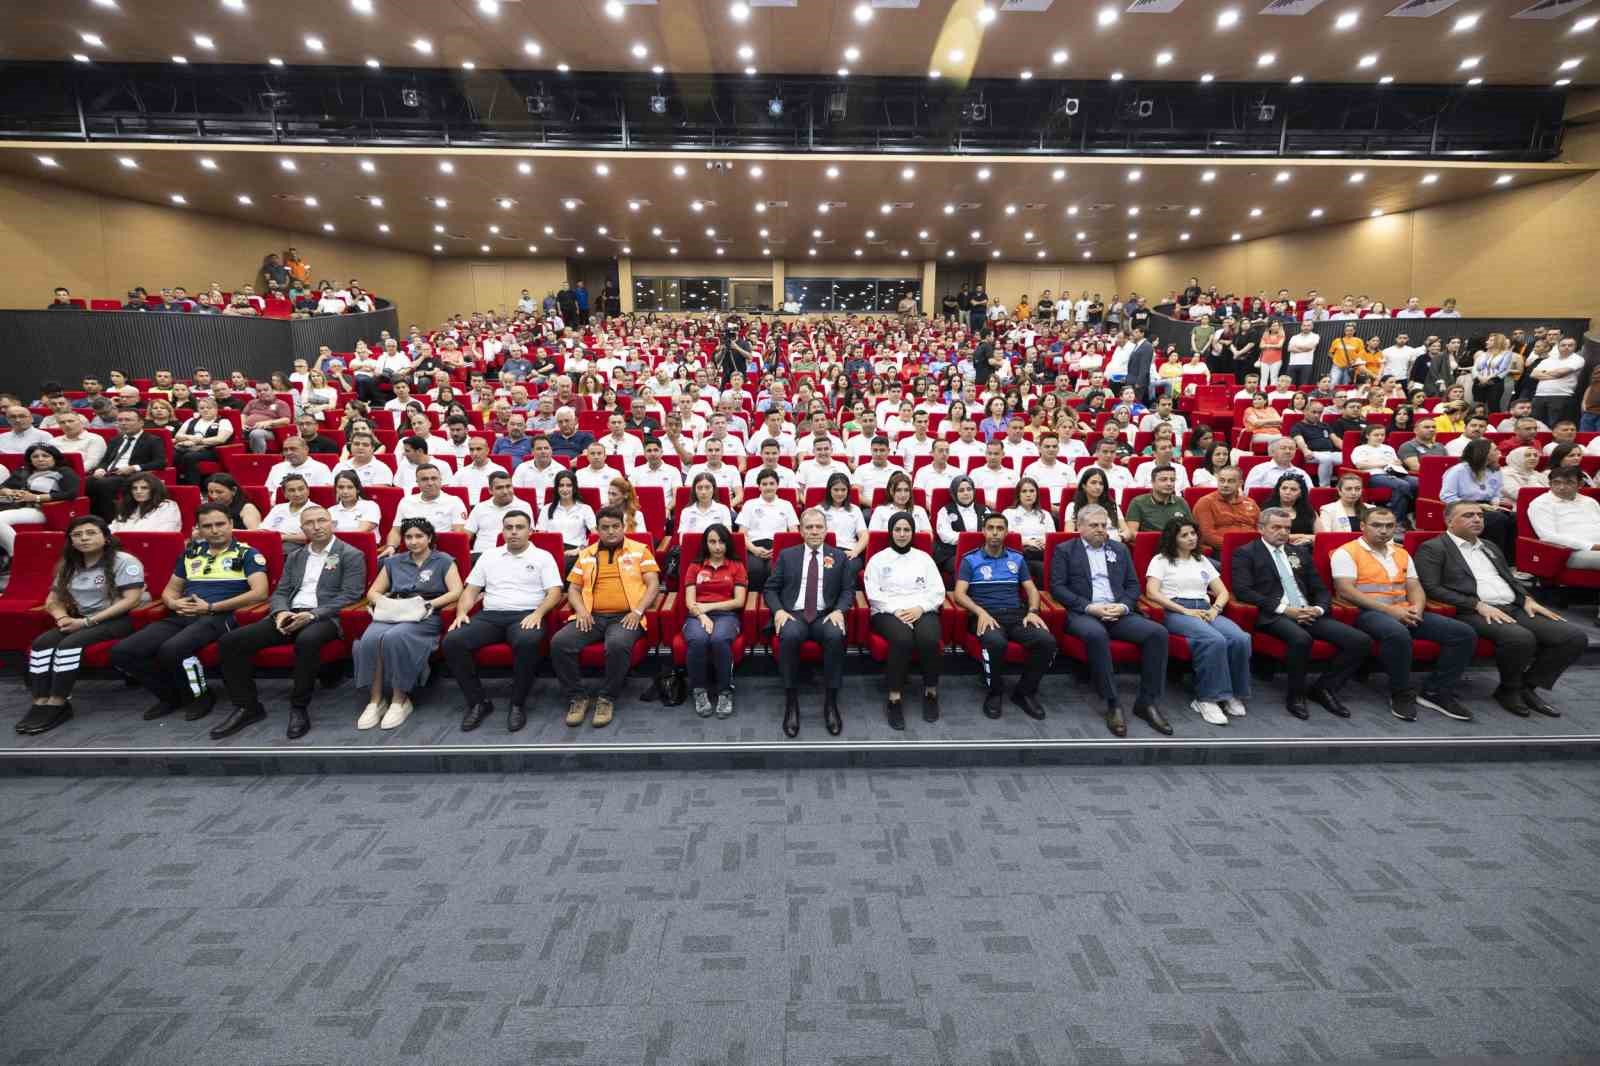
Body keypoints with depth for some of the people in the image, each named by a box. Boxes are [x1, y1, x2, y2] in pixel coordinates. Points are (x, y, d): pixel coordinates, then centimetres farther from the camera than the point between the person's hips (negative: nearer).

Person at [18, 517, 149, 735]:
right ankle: (41, 702, -21)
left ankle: (57, 705, -21)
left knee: (70, 644, -27)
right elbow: (54, 599, 13)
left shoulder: (124, 561, -9)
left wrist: (88, 621, -18)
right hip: (82, 619, 7)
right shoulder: (68, 566, 15)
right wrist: (63, 617, -11)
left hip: (121, 619, -7)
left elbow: (131, 600, -17)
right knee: (42, 643, -18)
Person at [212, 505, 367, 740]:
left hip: (325, 617, -6)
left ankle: (299, 707, -21)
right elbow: (280, 591, 17)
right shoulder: (294, 555, 21)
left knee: (307, 640, -39)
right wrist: (281, 612, -7)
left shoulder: (351, 555, 1)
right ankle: (248, 707, -2)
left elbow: (350, 596, -8)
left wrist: (312, 615, -19)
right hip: (290, 614, 6)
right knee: (230, 641, -12)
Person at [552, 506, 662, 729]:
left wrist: (638, 611, -12)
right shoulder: (586, 554, 19)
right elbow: (573, 588, 17)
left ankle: (607, 698, -16)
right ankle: (579, 696, -7)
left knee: (618, 644, -37)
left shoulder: (640, 550, 10)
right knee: (559, 643, -23)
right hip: (593, 617, 4)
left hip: (626, 617, -3)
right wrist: (581, 610, -4)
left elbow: (653, 583, 3)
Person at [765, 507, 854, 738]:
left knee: (836, 636, -34)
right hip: (793, 614, 0)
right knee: (789, 635, -35)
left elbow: (848, 590, 9)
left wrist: (839, 611, -11)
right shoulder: (787, 555, 13)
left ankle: (830, 702, -21)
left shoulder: (839, 557, 14)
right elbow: (770, 589, 9)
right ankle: (791, 702, -22)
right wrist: (778, 610, -10)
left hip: (826, 615, 0)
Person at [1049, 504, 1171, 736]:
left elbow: (1133, 585, 15)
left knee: (1158, 632, -21)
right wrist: (1090, 607, -14)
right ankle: (1112, 704, -25)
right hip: (1083, 613, -4)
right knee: (1096, 634, -37)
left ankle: (1147, 702, -11)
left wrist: (1123, 606, -7)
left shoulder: (1120, 549, 19)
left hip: (1119, 612, 4)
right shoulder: (1065, 550, 7)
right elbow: (1057, 587, -3)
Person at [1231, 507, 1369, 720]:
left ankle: (1324, 687, 5)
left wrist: (1318, 609, -3)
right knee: (1301, 638, -36)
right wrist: (1284, 609, -15)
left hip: (1308, 613, 6)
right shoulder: (1246, 553, 3)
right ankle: (1295, 695, -12)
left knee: (1361, 641, -13)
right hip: (1274, 616, -6)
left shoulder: (1300, 551, 22)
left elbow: (1321, 589, 21)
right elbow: (1243, 591, -10)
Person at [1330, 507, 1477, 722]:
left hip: (1403, 612, 8)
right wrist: (1389, 609, -19)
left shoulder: (1402, 554, 21)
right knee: (1398, 634, -39)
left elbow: (1414, 587, 15)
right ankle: (1402, 694, -16)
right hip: (1366, 612, -7)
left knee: (1463, 633, -9)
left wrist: (1417, 607, -9)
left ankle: (1437, 692, 0)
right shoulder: (1346, 552, -4)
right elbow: (1346, 592, -14)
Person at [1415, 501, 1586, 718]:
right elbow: (1431, 589, -11)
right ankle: (1509, 690, -6)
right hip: (1473, 613, -8)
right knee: (1520, 638, -33)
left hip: (1514, 608, 8)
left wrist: (1527, 599, 7)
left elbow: (1511, 580, 29)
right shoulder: (1433, 549, -2)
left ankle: (1528, 685, 3)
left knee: (1575, 636, -11)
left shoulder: (1490, 547, 25)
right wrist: (1479, 605, -16)